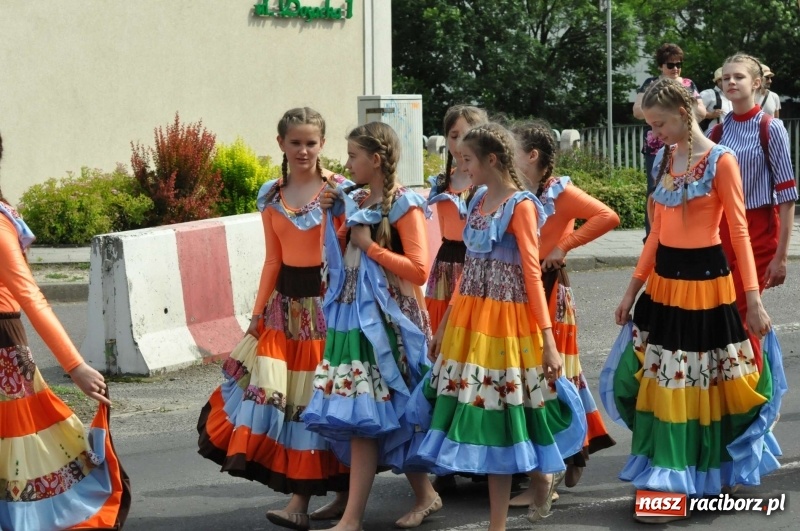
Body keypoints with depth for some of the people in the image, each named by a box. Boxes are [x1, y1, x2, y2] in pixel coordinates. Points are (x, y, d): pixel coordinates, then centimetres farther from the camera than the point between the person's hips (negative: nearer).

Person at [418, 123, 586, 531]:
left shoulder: (519, 205, -10)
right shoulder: (478, 200, 12)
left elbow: (532, 274, -12)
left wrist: (548, 340, -16)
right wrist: (445, 325, 17)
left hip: (504, 318, -7)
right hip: (470, 317, 7)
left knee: (497, 415, -1)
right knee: (482, 413, 6)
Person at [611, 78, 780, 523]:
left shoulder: (720, 161, -12)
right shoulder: (665, 160, 7)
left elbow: (740, 232, -13)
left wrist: (754, 298, -17)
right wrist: (633, 288, 13)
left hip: (705, 280, -7)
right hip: (664, 279, 7)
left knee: (705, 382, 4)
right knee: (663, 382, 8)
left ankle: (706, 477, 16)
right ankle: (668, 485, 15)